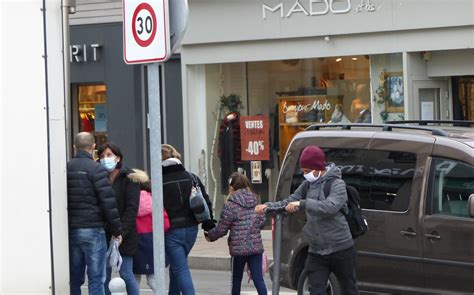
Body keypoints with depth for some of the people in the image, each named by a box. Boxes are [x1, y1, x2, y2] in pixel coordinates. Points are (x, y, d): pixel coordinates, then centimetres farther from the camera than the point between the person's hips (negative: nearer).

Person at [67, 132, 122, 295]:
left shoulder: (66, 168, 6)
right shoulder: (96, 169, -9)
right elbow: (108, 202, -12)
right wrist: (116, 230, -3)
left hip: (70, 231, 5)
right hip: (92, 230, -5)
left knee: (74, 279, 10)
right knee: (96, 278, -2)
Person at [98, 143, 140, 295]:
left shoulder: (129, 178, -5)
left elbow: (132, 208, -12)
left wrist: (121, 232, -20)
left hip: (124, 236, -5)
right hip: (104, 235, 5)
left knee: (126, 274, -2)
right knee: (104, 275, 5)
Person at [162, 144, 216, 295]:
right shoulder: (192, 178, 4)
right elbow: (206, 202, 7)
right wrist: (209, 224, 13)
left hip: (171, 232, -5)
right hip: (191, 229, 5)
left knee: (181, 269, -3)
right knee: (177, 265, 23)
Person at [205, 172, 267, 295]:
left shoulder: (230, 205, -11)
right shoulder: (255, 201, 6)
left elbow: (221, 229, -6)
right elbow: (262, 221, 12)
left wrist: (209, 235, 12)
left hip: (238, 248, -4)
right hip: (256, 246, 4)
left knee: (236, 279, 12)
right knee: (258, 279, 0)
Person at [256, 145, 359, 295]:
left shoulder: (337, 184, -13)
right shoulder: (307, 185, 6)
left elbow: (330, 206, -29)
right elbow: (289, 202, 6)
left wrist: (302, 204, -36)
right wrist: (268, 206, -12)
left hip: (341, 249, -5)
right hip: (316, 253, 5)